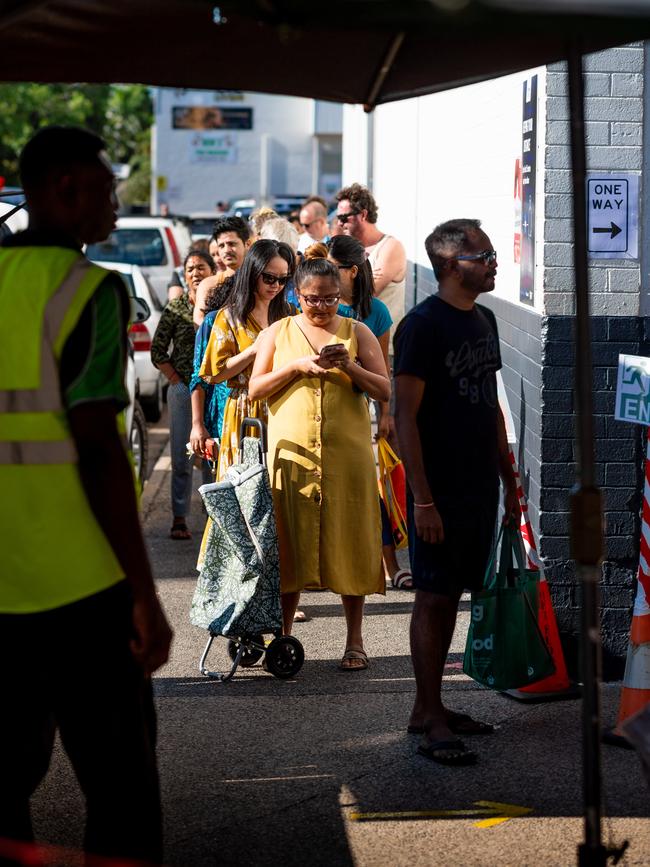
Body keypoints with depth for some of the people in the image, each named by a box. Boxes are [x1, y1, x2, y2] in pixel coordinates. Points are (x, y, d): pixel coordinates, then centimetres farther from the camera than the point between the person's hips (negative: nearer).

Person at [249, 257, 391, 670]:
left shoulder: (357, 333, 7)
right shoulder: (279, 333, 10)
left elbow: (385, 391, 2)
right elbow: (255, 389, 3)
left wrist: (350, 366, -14)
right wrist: (296, 365, -11)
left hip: (348, 456, 0)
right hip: (291, 453, 1)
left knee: (349, 543, 0)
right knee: (290, 542, 2)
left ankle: (355, 641, 7)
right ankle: (282, 635, 11)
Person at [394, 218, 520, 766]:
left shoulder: (483, 320, 12)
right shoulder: (423, 325, -13)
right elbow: (406, 416, -16)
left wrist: (509, 481, 17)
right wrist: (422, 499, -20)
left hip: (480, 488, 8)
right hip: (440, 490, -8)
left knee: (450, 596, 12)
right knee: (433, 599, -3)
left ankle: (428, 707, 21)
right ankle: (433, 722, 1)